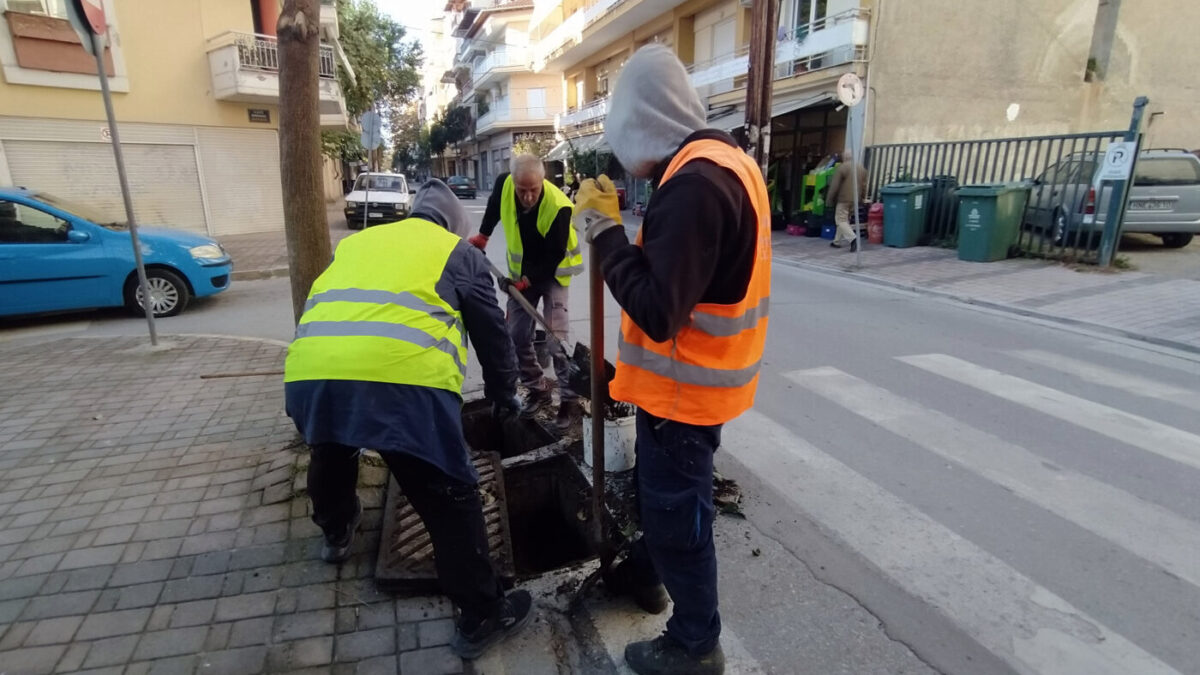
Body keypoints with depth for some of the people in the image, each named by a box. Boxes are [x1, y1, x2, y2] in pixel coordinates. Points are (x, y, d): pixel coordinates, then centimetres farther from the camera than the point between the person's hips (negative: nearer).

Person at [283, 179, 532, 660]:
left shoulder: (357, 241, 34)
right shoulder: (458, 253, 21)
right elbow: (492, 332, 25)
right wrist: (504, 396, 41)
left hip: (310, 372, 6)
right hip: (403, 378, -5)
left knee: (330, 455, 35)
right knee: (450, 500, 6)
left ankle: (336, 533, 61)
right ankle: (480, 616, 17)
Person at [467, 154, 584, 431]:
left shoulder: (558, 207, -31)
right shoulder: (504, 184, -16)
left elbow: (554, 255, -24)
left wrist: (528, 280, -27)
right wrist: (483, 235, 13)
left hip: (552, 272, -5)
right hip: (521, 272, 6)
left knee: (557, 337, -12)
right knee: (517, 336, 6)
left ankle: (570, 401, -1)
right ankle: (538, 390, 23)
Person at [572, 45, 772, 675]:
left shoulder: (692, 184, -26)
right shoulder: (726, 162, 8)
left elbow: (656, 312, -30)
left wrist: (604, 229, -21)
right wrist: (623, 226, 2)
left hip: (681, 385, -10)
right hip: (696, 376, 10)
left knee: (677, 512, 7)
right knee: (663, 493, 26)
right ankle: (644, 572, 50)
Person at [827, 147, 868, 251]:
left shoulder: (841, 167, -10)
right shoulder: (862, 168, 11)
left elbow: (834, 186, -11)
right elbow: (864, 186, 14)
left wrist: (829, 199, -3)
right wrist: (861, 198, 23)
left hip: (844, 199, -7)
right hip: (855, 199, 7)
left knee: (841, 220, -4)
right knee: (845, 220, 16)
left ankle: (853, 239, -22)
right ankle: (837, 241, 22)